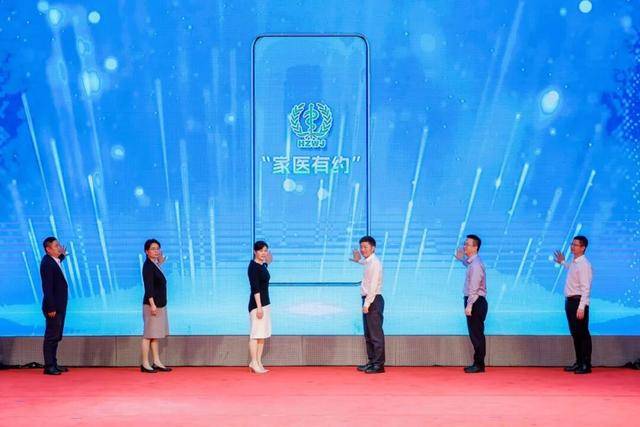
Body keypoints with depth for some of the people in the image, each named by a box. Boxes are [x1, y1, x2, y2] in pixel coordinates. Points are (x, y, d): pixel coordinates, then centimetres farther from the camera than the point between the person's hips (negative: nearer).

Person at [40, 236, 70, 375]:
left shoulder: (54, 261, 9)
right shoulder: (47, 263, -17)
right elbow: (47, 287, -21)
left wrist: (62, 256, 26)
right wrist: (51, 308, -22)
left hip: (59, 306, 9)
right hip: (53, 307, -9)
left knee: (56, 336, 15)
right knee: (51, 336, -4)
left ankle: (53, 364, 22)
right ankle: (49, 366, 0)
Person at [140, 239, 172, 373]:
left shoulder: (154, 265, 12)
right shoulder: (148, 266, -14)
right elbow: (148, 287, -20)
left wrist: (160, 263, 16)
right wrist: (152, 304, -26)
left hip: (159, 305, 9)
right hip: (152, 304, -9)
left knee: (155, 335, 12)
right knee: (148, 335, -5)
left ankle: (157, 362, 17)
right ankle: (145, 364, 0)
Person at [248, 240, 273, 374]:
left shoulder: (263, 266, 14)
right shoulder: (253, 267, -13)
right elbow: (255, 288, -18)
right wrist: (259, 307, -23)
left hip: (265, 303, 9)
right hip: (257, 304, -9)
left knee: (263, 335, 11)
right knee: (256, 334, -7)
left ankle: (258, 363, 15)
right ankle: (254, 363, -5)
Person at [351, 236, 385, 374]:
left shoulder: (375, 263, -15)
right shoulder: (369, 262, 14)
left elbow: (373, 286, -20)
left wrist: (367, 304, -21)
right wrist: (359, 260, 45)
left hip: (374, 300, -10)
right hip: (368, 300, 10)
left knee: (376, 334, -9)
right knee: (368, 334, 13)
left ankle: (379, 364, -8)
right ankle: (371, 361, 19)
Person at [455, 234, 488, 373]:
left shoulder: (476, 264, -17)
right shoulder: (472, 262, 14)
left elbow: (474, 288, -22)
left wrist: (469, 305, -24)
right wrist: (461, 258, 28)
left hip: (476, 302, -10)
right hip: (475, 301, 10)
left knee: (476, 333, -6)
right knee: (475, 334, 13)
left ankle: (479, 364, -3)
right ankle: (478, 363, 18)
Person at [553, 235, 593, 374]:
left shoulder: (584, 265, -16)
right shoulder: (573, 263, 13)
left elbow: (585, 288, -21)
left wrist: (581, 307, -25)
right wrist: (563, 263, 37)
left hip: (578, 301, -10)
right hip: (570, 301, 10)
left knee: (582, 333, -4)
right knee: (575, 333, 14)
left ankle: (586, 365, 2)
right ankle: (579, 362, 22)